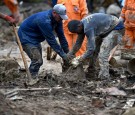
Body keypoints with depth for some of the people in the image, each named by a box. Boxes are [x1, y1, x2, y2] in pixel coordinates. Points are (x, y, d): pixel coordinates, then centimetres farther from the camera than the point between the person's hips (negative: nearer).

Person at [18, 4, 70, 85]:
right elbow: (51, 40, -30)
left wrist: (67, 52, 1)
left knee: (39, 61, 13)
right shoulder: (44, 20, -34)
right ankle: (32, 80, -11)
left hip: (35, 39, 10)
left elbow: (61, 36, 0)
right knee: (37, 60, -18)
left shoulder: (57, 19, -7)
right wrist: (62, 54, -24)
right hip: (26, 38, -10)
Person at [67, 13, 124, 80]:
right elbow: (78, 43, 8)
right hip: (104, 31, 10)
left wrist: (79, 60, -24)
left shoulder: (88, 28, -32)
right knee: (93, 52, 7)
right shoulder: (82, 25, -4)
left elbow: (91, 49, -33)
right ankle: (91, 73, 18)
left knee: (103, 55, -20)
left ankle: (104, 78, -19)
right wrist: (69, 55, 3)